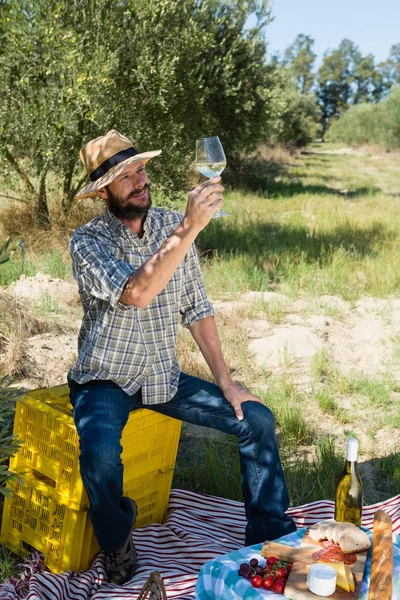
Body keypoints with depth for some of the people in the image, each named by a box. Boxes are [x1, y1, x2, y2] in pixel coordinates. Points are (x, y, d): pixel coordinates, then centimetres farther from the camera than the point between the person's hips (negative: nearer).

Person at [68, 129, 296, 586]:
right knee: (99, 453, -34)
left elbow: (196, 310, 4)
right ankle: (117, 544, -1)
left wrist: (225, 381, -1)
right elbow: (137, 295, -33)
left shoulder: (172, 226, 0)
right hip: (105, 380, -4)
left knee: (257, 419, -5)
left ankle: (271, 537, 13)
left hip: (164, 377, 5)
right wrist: (190, 228, -38)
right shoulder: (87, 241, -14)